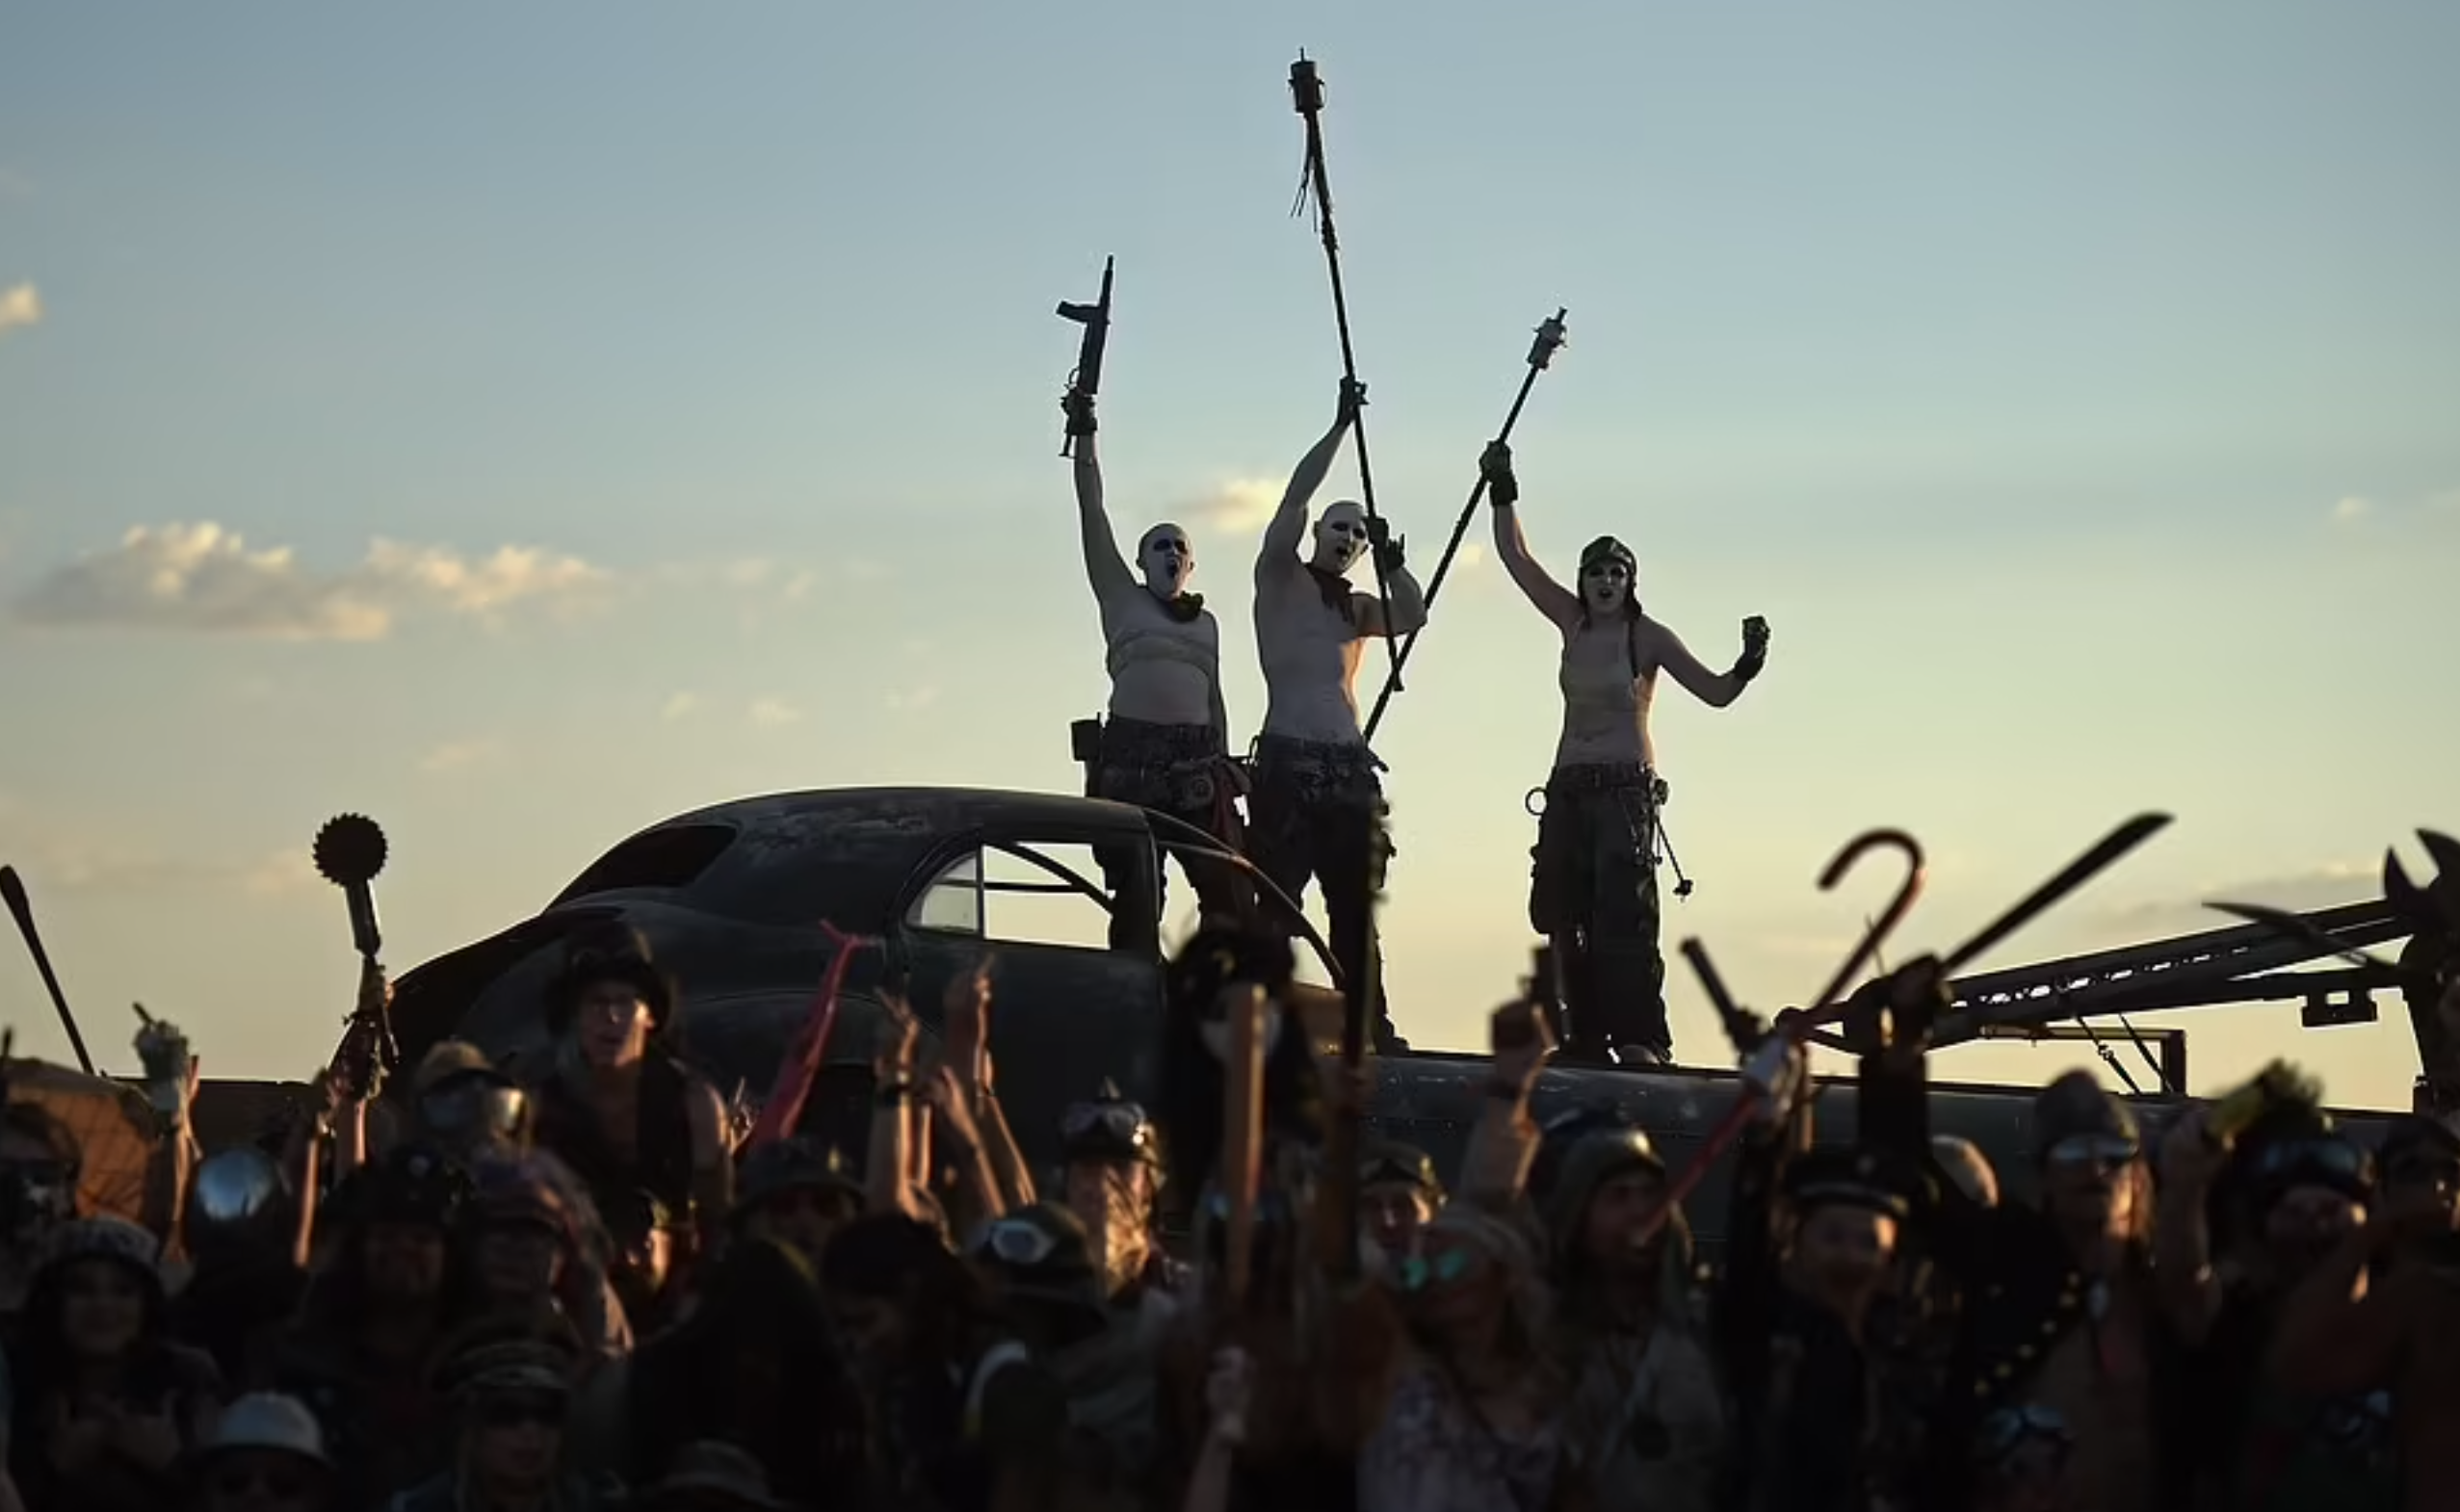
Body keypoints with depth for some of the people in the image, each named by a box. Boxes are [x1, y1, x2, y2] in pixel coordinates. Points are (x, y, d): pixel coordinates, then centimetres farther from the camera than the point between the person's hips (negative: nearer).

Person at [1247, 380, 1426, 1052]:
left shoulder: (1358, 607, 22)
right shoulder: (1281, 578, 7)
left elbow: (1412, 617, 5)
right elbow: (1295, 496, -4)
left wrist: (1391, 562, -7)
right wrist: (1341, 428, -5)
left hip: (1350, 765, 6)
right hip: (1288, 759, -6)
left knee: (1356, 906, 5)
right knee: (1278, 901, -11)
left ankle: (1369, 1021, 5)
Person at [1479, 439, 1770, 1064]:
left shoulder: (1650, 637, -1)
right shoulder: (1573, 624, 11)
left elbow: (1716, 692, -4)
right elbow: (1515, 556, 13)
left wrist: (1748, 663, -22)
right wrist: (1502, 492, 7)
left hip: (1626, 787, -6)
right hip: (1568, 789, 6)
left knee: (1622, 917, -15)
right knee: (1566, 918, -1)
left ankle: (1641, 1041, -19)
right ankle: (1588, 1036, 1)